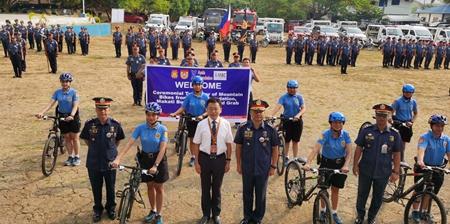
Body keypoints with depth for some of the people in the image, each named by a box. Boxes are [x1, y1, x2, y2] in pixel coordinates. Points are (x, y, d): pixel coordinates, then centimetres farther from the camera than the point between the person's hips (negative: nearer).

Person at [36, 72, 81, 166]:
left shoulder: (74, 92, -11)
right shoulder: (57, 92, 0)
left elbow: (75, 105, -20)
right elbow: (51, 103, -7)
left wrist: (71, 115, -37)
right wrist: (42, 112, -22)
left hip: (72, 116, -4)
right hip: (62, 116, 4)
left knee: (74, 137, 3)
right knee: (67, 137, 10)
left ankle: (77, 157, 15)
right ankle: (70, 157, 22)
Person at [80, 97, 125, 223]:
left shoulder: (115, 125, -12)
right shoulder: (89, 124, -11)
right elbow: (85, 139, 7)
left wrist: (111, 149, 6)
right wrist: (95, 149, 6)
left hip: (110, 162, 0)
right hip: (94, 163, 0)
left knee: (110, 187, 16)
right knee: (96, 188, 15)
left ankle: (111, 208, 38)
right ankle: (97, 210, 36)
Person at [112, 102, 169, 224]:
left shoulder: (162, 129, -17)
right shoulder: (140, 128, -11)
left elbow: (163, 148, -21)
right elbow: (129, 143, -18)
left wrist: (155, 165, -31)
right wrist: (118, 158, -29)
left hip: (158, 159, -2)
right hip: (145, 159, 2)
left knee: (158, 187, 8)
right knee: (150, 186, 15)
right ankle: (153, 211, 34)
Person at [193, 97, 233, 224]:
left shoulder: (225, 124, -5)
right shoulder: (201, 124, -6)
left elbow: (229, 144, 0)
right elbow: (196, 144, -2)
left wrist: (228, 161, 0)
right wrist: (196, 162, -3)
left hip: (220, 158, 0)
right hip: (205, 158, 0)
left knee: (217, 187, 15)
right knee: (205, 187, 14)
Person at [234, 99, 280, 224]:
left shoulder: (270, 130, -8)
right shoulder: (243, 128, -6)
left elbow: (275, 149, -1)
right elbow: (238, 147, 2)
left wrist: (273, 166, -1)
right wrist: (238, 164, 2)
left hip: (263, 169, -1)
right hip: (247, 168, 1)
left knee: (261, 195, 13)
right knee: (247, 193, 16)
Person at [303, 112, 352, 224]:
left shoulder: (345, 134, -12)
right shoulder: (326, 134, -21)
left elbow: (349, 152, -15)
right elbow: (316, 149, -31)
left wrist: (346, 165, -32)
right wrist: (308, 163, -45)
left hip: (339, 164, 2)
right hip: (326, 162, -2)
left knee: (335, 189, 12)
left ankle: (334, 212, 29)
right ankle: (323, 210, 31)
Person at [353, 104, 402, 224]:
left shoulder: (394, 134, -4)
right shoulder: (366, 131, -6)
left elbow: (396, 154, 1)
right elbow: (359, 148, 0)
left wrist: (396, 171, -1)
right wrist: (355, 165, -1)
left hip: (383, 173, 1)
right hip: (365, 170, 0)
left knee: (378, 196, 15)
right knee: (362, 194, 14)